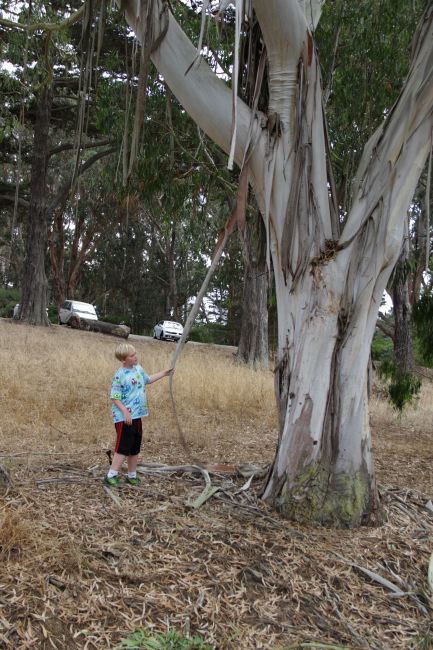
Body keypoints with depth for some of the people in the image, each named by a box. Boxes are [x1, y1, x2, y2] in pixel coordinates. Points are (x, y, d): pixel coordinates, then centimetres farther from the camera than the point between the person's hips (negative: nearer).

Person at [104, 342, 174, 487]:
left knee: (135, 448, 15)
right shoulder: (119, 376, -16)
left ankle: (132, 475, 27)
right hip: (124, 418, -8)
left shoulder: (138, 369, 8)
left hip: (137, 416, 8)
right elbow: (114, 398, -17)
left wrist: (164, 373, 26)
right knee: (123, 448, -6)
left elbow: (147, 379, 28)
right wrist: (125, 411, -28)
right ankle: (111, 475, 4)